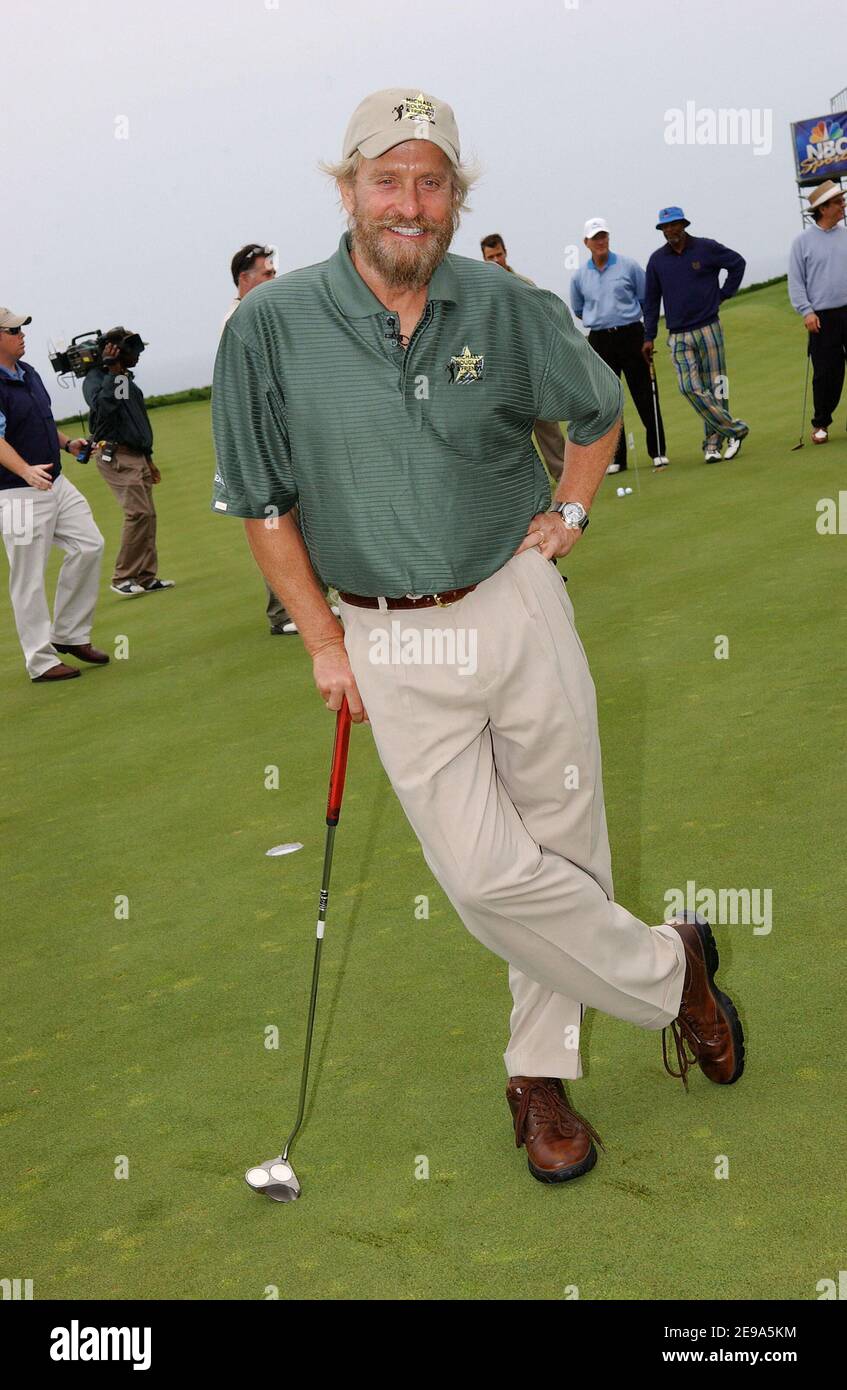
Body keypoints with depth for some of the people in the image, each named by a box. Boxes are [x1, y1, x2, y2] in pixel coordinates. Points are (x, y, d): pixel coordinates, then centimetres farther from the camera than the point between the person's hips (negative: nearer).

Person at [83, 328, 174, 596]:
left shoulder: (128, 380, 21)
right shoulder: (95, 378, -5)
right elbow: (103, 406, -27)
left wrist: (148, 459, 28)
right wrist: (114, 371, -21)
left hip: (137, 456, 9)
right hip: (116, 456, -9)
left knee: (146, 515, 6)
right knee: (139, 513, -18)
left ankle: (146, 577, 9)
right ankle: (122, 578, -13)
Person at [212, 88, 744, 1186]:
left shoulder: (508, 309, -2)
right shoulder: (271, 326, -8)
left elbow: (597, 407, 18)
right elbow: (260, 502, 0)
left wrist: (569, 513, 7)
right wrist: (323, 644, -1)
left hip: (521, 606, 2)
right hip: (392, 643, -2)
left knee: (561, 853, 8)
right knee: (487, 874, -7)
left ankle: (539, 1075, 29)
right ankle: (670, 970, 18)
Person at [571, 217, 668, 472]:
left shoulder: (628, 266, -1)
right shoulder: (580, 276, 5)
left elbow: (647, 299, 7)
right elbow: (578, 310, 19)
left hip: (631, 335, -2)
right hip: (600, 341, 2)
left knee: (645, 396, -2)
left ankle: (658, 451, 4)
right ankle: (616, 458, 8)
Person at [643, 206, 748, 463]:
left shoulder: (706, 248, -1)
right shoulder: (657, 259, 6)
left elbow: (738, 263, 13)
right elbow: (651, 300, 12)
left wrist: (725, 293, 5)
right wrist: (649, 337, 8)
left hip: (708, 329, -2)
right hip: (678, 337, 2)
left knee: (714, 387, 0)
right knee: (690, 387, -12)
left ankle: (713, 444, 8)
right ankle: (735, 429, -3)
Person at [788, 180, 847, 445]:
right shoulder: (803, 241, 2)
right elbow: (796, 282, 1)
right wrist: (807, 311, -9)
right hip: (823, 318, -2)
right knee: (825, 373, 0)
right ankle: (821, 424, 14)